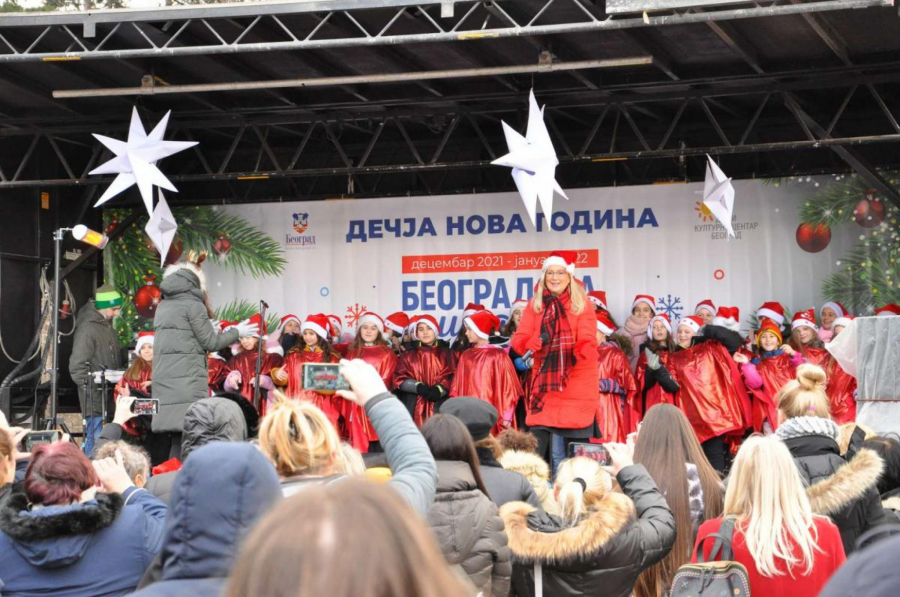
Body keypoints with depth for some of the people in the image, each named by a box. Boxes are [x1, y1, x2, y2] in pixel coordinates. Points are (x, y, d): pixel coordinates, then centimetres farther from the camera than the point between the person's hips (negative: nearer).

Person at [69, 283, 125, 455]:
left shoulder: (109, 328, 16)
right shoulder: (87, 329, -11)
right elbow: (76, 367, -15)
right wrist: (91, 389, -17)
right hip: (95, 402, -8)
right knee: (96, 444, -9)